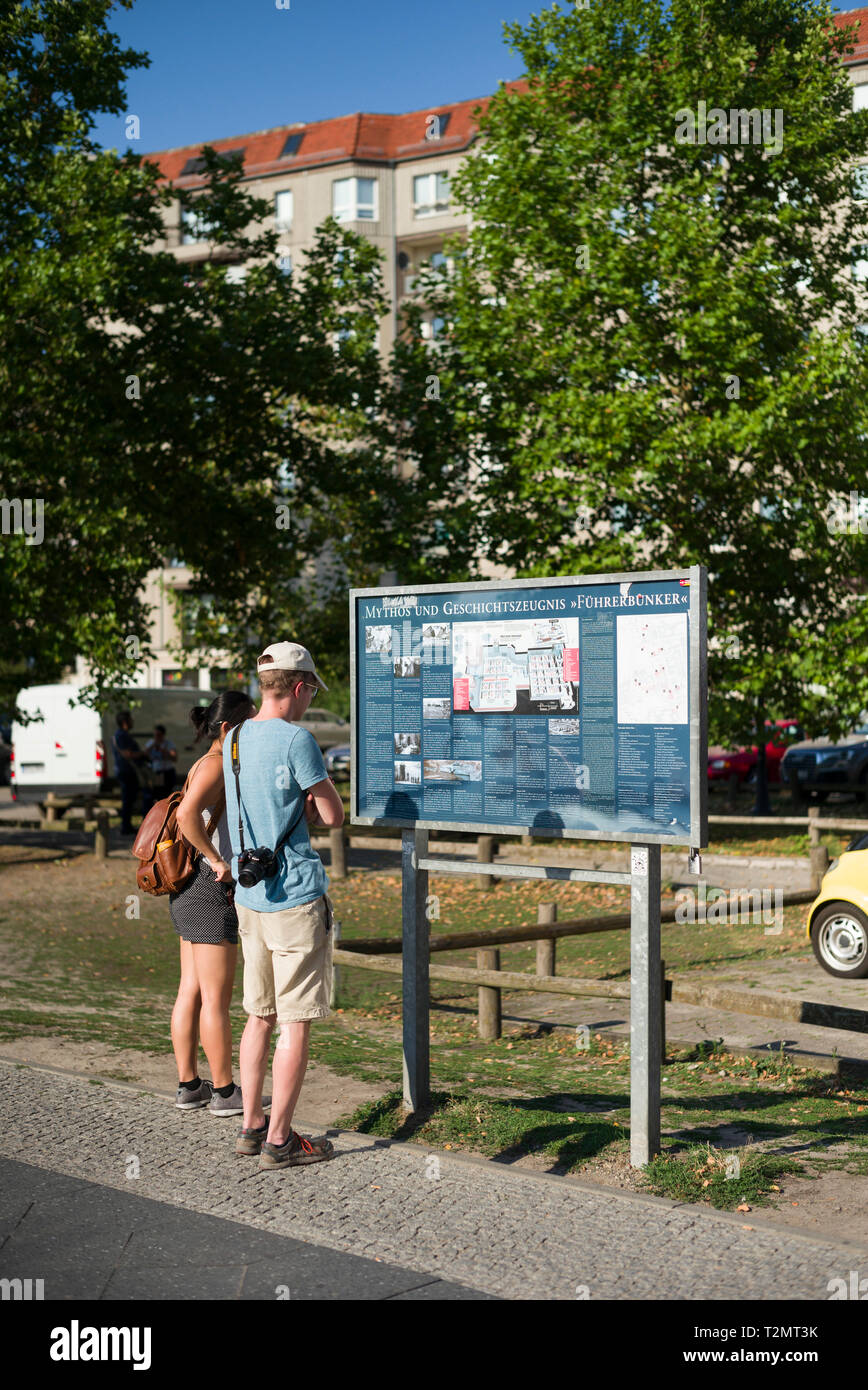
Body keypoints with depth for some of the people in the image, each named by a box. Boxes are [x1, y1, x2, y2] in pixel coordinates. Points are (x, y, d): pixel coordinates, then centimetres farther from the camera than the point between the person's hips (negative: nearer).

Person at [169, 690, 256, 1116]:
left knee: (191, 991, 12)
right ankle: (224, 1092, 7)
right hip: (211, 889, -10)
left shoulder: (205, 765, 16)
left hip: (191, 891, 10)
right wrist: (217, 861, -21)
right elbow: (187, 814, -30)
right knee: (216, 998, -1)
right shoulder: (216, 765, -15)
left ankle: (188, 1085, 19)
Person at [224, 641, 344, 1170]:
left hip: (250, 898, 8)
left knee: (260, 1016, 16)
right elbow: (333, 815, -8)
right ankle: (279, 1139, 4)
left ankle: (251, 1126, 23)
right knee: (297, 1022, 0)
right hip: (297, 896, -8)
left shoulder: (235, 740, 10)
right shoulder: (296, 739, -14)